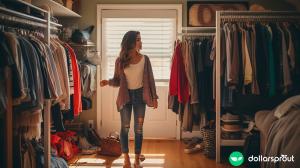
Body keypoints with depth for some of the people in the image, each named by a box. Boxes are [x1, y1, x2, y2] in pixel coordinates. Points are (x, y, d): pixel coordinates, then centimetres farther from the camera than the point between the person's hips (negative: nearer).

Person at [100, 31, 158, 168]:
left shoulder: (144, 59, -4)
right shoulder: (120, 61, -6)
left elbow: (150, 79, 1)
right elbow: (117, 80, 1)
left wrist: (154, 97, 0)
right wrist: (108, 82, -20)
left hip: (140, 95, 1)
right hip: (126, 95, 0)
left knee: (139, 128, 4)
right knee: (125, 127, 2)